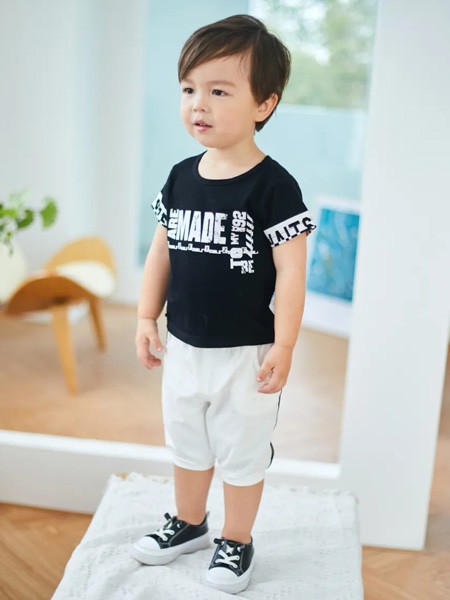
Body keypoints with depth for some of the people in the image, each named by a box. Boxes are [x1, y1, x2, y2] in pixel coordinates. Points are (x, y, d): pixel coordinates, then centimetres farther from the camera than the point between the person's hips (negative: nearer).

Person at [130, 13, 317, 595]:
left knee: (242, 453, 12)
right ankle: (188, 524, 44)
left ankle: (236, 542, 33)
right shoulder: (181, 177, 0)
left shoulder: (274, 186, -17)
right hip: (184, 347, 6)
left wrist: (283, 347, -17)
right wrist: (147, 318, 6)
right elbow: (161, 253, 7)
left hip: (246, 353, -6)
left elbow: (290, 273, -17)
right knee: (186, 442, 22)